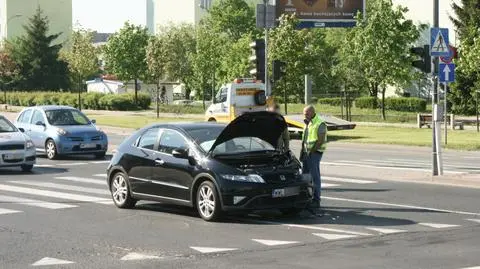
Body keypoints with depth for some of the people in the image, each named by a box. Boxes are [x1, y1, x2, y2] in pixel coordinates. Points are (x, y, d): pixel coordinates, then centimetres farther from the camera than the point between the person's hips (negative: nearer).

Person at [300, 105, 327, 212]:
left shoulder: (320, 124, -11)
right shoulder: (307, 123, 17)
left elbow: (320, 140, -17)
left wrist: (311, 151, -17)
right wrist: (303, 151, 14)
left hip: (315, 153, -9)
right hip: (306, 152, 9)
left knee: (314, 177, -7)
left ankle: (316, 201, -5)